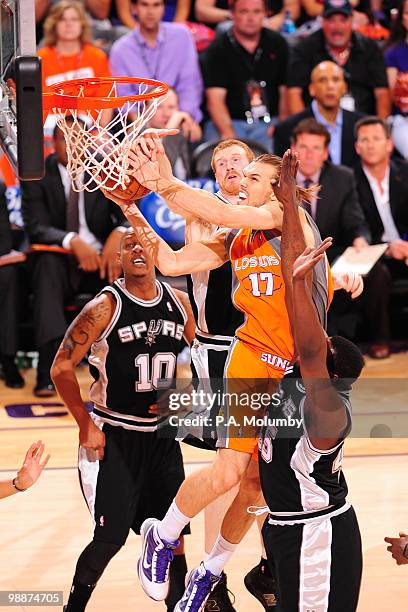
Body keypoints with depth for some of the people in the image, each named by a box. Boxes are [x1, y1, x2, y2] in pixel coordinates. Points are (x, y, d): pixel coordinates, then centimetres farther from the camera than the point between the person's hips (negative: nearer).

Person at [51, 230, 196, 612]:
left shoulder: (178, 302, 3)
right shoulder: (106, 306, -13)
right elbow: (62, 367, -11)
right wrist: (86, 426, -13)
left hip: (163, 433, 5)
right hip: (113, 436, -5)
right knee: (110, 538, -7)